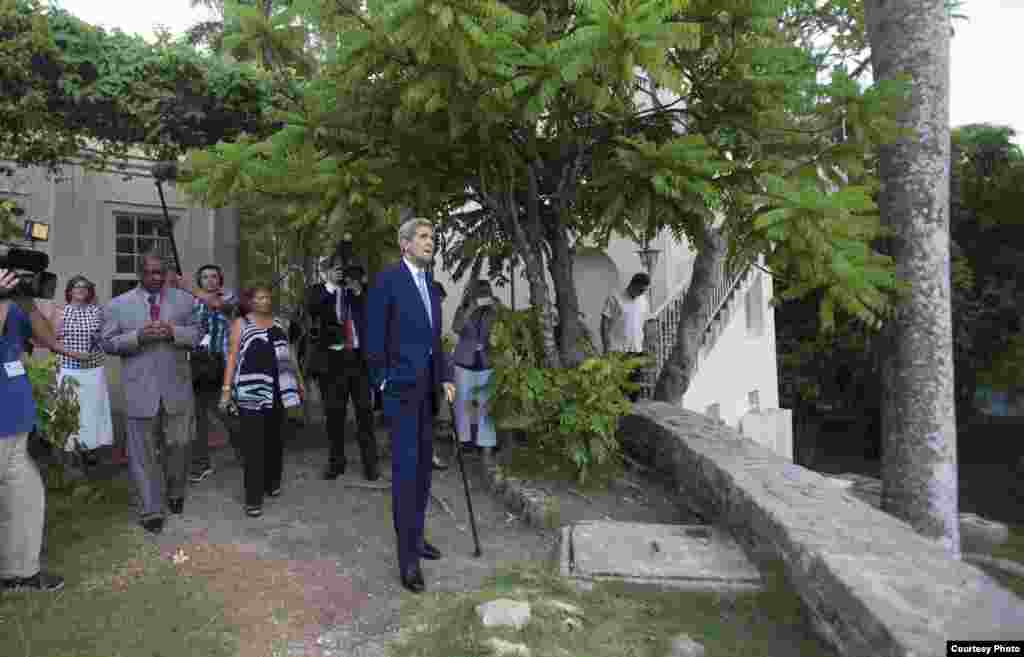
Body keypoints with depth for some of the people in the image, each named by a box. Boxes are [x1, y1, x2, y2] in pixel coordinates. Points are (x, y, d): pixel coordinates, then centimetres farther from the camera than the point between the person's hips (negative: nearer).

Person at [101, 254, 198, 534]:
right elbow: (108, 343, 1)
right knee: (143, 452, 6)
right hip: (140, 390, -1)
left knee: (179, 445, 11)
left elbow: (198, 334, 3)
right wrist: (138, 336, -17)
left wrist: (173, 332, -17)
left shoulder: (184, 300, 4)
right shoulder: (118, 305, 2)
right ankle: (151, 510, 17)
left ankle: (175, 493, 36)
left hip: (177, 387, 1)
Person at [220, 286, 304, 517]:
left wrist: (299, 382, 18)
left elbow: (288, 355, 18)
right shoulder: (241, 323, 4)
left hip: (277, 392, 4)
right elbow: (232, 356, -1)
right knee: (254, 444, -4)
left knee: (274, 439, 12)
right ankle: (253, 498, 0)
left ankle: (272, 483, 29)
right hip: (251, 392, -4)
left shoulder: (279, 324, 15)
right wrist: (226, 389, -9)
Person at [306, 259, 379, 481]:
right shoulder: (320, 290, 5)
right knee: (334, 412, 9)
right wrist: (330, 284, -17)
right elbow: (310, 309, -14)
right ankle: (336, 461, 21)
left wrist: (357, 291, -12)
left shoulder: (361, 290, 7)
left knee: (365, 411, 2)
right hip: (332, 358, 0)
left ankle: (370, 462, 10)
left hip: (359, 357, 0)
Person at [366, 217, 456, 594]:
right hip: (401, 385, -8)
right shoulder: (387, 280, -9)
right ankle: (408, 556, -2)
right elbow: (374, 336, -9)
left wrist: (445, 378, 10)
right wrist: (382, 381, -10)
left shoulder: (430, 285, 15)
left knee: (423, 463, 13)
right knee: (406, 466, -9)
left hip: (427, 385, 8)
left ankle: (416, 536, 26)